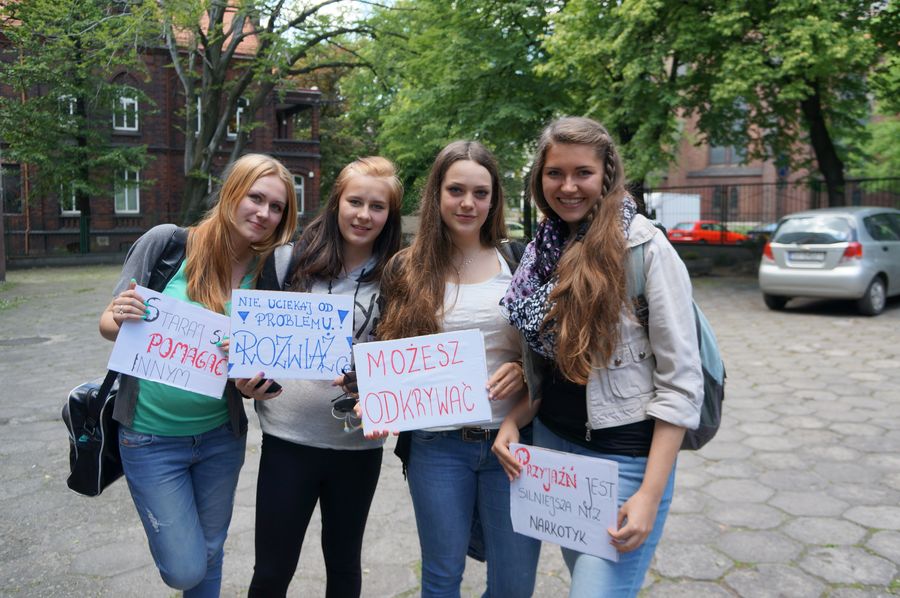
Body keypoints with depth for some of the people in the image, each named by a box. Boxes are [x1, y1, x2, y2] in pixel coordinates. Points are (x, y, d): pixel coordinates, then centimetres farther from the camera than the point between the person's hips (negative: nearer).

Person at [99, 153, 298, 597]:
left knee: (210, 556, 18)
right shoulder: (166, 242, -13)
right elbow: (109, 325, -5)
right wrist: (121, 318, -27)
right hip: (152, 436, -2)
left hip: (221, 436, 3)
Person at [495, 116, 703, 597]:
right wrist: (513, 421, -2)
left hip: (625, 457, -6)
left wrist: (650, 492, -19)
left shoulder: (645, 246, -14)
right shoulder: (541, 249, 4)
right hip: (551, 444, 6)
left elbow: (680, 381, -15)